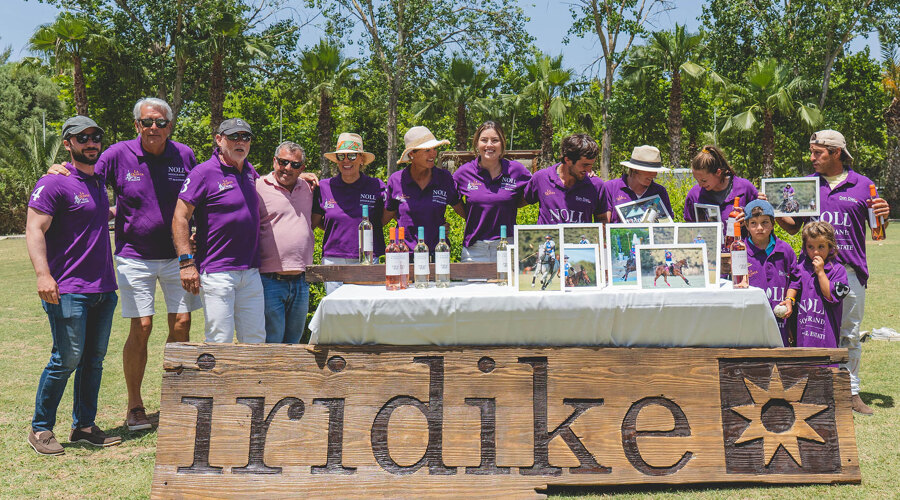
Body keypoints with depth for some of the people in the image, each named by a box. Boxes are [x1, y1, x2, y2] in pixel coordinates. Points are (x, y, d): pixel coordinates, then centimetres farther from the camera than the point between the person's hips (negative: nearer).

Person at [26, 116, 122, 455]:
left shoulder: (99, 182, 16)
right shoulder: (54, 183, -7)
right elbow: (34, 230, -15)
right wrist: (43, 274, -25)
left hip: (104, 288, 8)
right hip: (69, 291, -7)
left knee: (94, 359, 10)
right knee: (66, 359, -5)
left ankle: (84, 426, 20)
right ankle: (40, 428, 10)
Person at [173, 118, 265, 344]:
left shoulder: (249, 171, 14)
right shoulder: (203, 172, -6)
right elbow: (180, 218, -9)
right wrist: (187, 262, -16)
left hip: (251, 272, 6)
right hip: (216, 272, -6)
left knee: (256, 341, 10)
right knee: (220, 342, -3)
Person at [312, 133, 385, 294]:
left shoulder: (376, 187, 3)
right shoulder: (324, 187, 7)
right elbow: (314, 222, 16)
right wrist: (337, 231, 7)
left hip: (368, 263, -1)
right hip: (333, 261, 1)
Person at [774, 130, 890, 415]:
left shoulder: (862, 185, 8)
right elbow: (793, 227, 13)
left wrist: (883, 215, -9)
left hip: (851, 270, 0)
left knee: (850, 334, 7)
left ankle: (851, 392, 17)